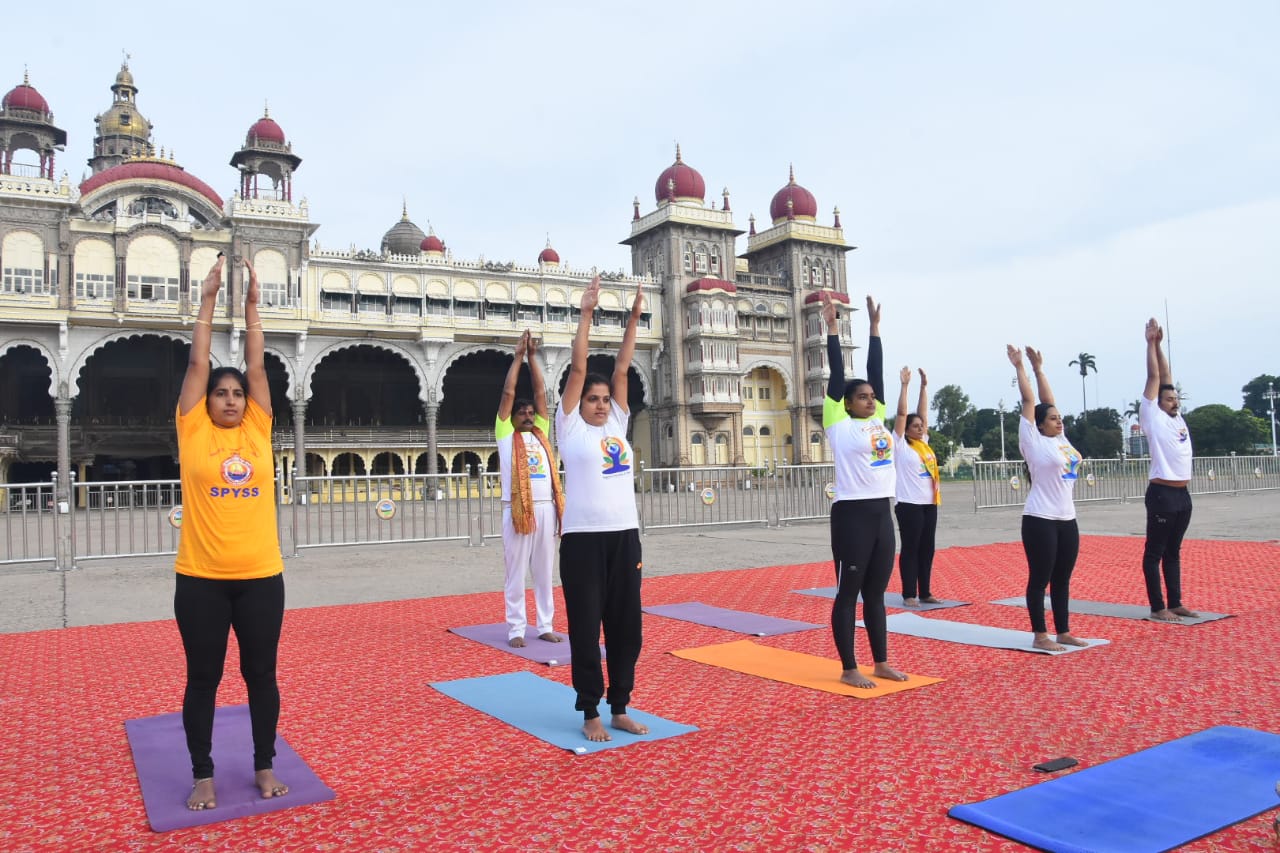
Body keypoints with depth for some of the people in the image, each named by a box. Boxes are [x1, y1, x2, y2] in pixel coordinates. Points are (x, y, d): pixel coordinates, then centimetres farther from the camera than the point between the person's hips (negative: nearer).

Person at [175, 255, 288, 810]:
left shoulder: (257, 431, 5)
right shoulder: (193, 431, 2)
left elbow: (256, 367, 5)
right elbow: (197, 364, 2)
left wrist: (252, 306, 7)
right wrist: (207, 300, 2)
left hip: (260, 575, 2)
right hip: (201, 578, -1)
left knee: (261, 674, 10)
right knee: (203, 678, 10)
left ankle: (264, 767, 26)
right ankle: (202, 775, 25)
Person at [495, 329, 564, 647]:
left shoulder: (540, 433, 17)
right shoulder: (506, 434, 7)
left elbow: (541, 392, 14)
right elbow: (508, 393, 3)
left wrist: (533, 357, 13)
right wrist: (518, 356, 6)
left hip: (546, 508, 4)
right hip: (517, 509, -4)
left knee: (544, 572, 9)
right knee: (516, 573, 1)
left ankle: (545, 626, 16)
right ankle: (515, 629, 7)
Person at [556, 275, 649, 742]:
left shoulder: (617, 424, 14)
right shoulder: (570, 427, 2)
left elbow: (622, 369, 9)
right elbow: (578, 368, -2)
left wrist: (633, 318, 7)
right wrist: (586, 313, -2)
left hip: (624, 535, 5)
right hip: (583, 539, -5)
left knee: (626, 624, 9)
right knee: (586, 627, 2)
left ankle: (620, 708, 22)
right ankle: (591, 712, 14)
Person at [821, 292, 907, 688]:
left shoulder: (877, 420, 12)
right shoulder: (839, 425, -4)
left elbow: (876, 370, 12)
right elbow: (837, 376, -7)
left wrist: (875, 328, 14)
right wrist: (833, 330, -4)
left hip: (882, 514, 7)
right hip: (852, 515, -7)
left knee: (876, 593, 14)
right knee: (848, 594, 2)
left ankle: (881, 663, 24)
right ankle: (849, 669, 10)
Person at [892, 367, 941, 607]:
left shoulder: (924, 443, 13)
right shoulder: (901, 445, -4)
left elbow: (922, 414, 13)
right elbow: (901, 414, -8)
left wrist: (924, 386, 12)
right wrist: (905, 385, -9)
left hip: (929, 503, 7)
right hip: (909, 504, -7)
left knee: (927, 549, 10)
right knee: (910, 549, -1)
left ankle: (925, 592, 18)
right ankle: (909, 594, 5)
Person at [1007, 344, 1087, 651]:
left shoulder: (1061, 439, 11)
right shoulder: (1034, 441, -6)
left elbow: (1048, 402, 13)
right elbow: (1029, 401, -7)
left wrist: (1039, 368, 18)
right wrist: (1020, 367, -3)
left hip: (1067, 519, 7)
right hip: (1040, 520, -7)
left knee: (1062, 579, 12)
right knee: (1040, 579, 0)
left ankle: (1063, 632, 20)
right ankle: (1040, 636, 7)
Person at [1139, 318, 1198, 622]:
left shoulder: (1176, 417, 14)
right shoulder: (1152, 416, -4)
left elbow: (1167, 377, 15)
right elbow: (1154, 377, -4)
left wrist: (1159, 344, 15)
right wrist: (1151, 342, 2)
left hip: (1183, 494, 8)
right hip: (1162, 494, -8)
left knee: (1173, 552, 13)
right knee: (1154, 552, -1)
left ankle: (1175, 604, 19)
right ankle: (1158, 608, 2)